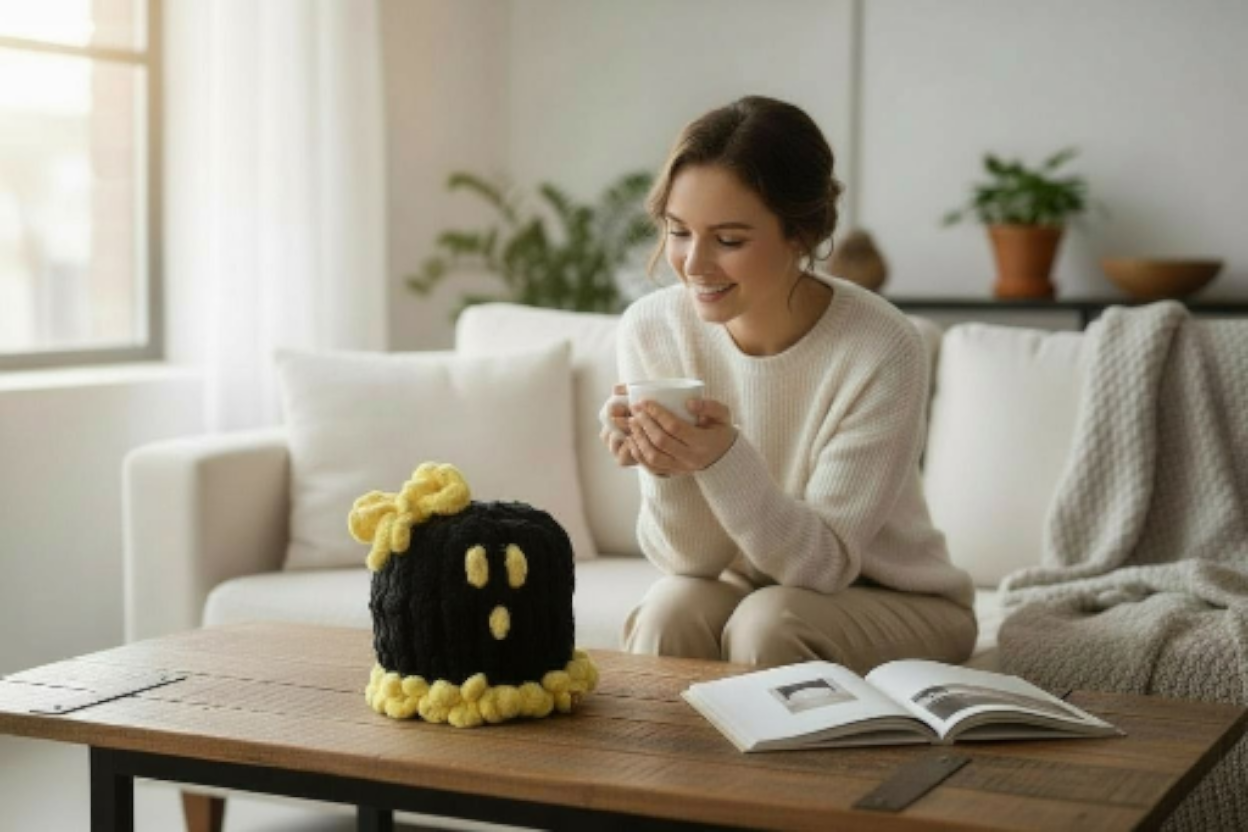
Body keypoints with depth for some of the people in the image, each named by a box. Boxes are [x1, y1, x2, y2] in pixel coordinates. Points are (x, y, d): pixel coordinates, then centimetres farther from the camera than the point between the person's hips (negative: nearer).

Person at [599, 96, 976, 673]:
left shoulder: (881, 351, -24)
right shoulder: (651, 329, -14)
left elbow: (823, 565, -21)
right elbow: (693, 562, -11)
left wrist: (725, 459, -37)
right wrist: (666, 469, -32)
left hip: (900, 604, -2)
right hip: (746, 585, 3)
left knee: (767, 623, -29)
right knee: (671, 609, -27)